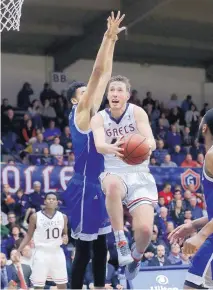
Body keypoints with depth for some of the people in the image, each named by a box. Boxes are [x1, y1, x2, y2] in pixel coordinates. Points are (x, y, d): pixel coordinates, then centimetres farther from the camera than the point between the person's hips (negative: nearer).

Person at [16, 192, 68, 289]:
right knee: (38, 285, -1)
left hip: (57, 252, 3)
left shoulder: (63, 217, 3)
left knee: (62, 284, 6)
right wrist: (19, 250, -5)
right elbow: (29, 235, 3)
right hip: (41, 253, -2)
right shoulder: (35, 216, -4)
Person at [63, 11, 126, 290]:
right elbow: (96, 73, -15)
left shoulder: (92, 113, 13)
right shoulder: (80, 113, -9)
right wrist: (107, 37, -16)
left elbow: (104, 76, 15)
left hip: (97, 187, 9)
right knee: (84, 249, -5)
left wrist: (113, 41, 12)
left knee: (100, 246, 12)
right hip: (84, 188, -9)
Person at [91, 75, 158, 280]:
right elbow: (99, 145, -22)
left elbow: (152, 142, -19)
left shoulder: (137, 112, -6)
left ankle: (136, 256, 19)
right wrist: (111, 148, -47)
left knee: (145, 229, -19)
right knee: (113, 185, -40)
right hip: (114, 174, 0)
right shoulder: (99, 118, -3)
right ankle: (120, 241, -26)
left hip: (140, 175, 0)